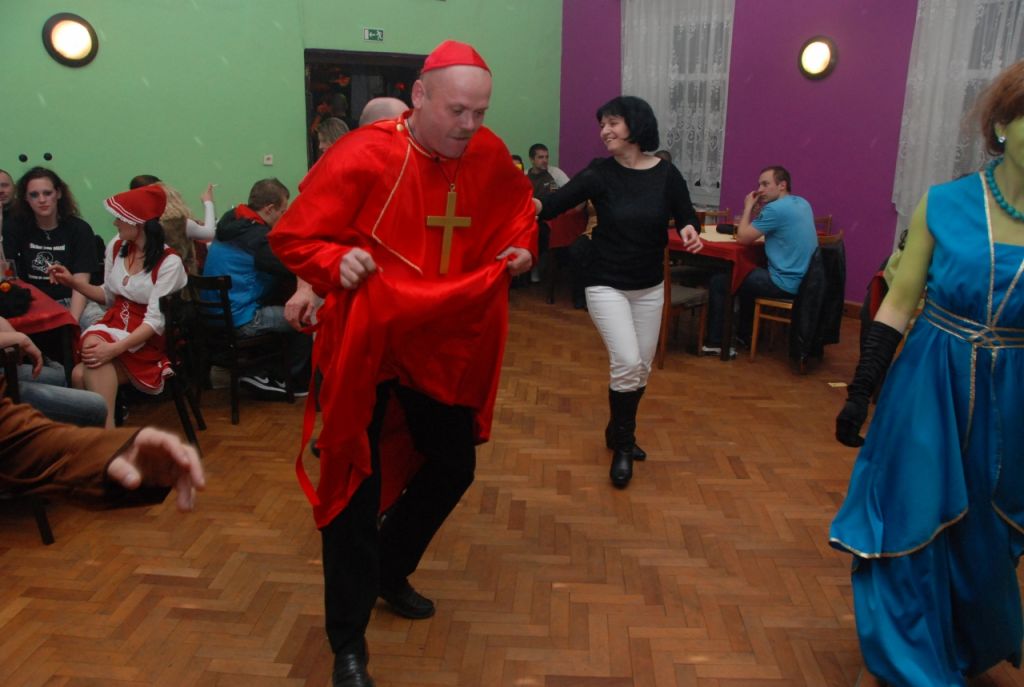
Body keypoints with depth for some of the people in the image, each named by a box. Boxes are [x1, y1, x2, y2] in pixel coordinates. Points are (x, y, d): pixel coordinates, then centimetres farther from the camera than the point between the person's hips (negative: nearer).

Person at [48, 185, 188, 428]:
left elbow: (155, 321, -20)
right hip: (115, 326, 5)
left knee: (83, 375, -31)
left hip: (150, 341, -5)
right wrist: (73, 281, 7)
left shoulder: (168, 262, -14)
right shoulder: (116, 247, 6)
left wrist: (115, 348, -32)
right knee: (79, 374, -29)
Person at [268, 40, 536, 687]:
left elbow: (518, 202, 20)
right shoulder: (362, 157, -18)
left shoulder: (489, 155, -2)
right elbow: (293, 237, -13)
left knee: (453, 466, 16)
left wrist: (521, 242, 1)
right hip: (367, 342, -6)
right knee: (358, 484, -3)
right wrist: (335, 264, -33)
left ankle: (391, 571, 42)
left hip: (447, 342, 6)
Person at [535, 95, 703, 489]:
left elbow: (686, 220, 1)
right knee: (627, 363, -17)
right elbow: (553, 205, -18)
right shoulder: (600, 173, -10)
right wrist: (531, 202, -40)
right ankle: (622, 445, 5)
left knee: (642, 368, 13)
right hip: (606, 285, -3)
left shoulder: (666, 175, -5)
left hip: (649, 287, 4)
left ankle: (619, 433, 38)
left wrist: (690, 233, -23)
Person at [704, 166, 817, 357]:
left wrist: (748, 207, -3)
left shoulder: (775, 208, -19)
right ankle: (743, 334, 40)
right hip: (800, 279, 10)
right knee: (746, 274, 33)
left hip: (785, 284, -10)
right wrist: (757, 210, 5)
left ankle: (715, 342, 4)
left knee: (718, 281, -2)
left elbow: (742, 237, -14)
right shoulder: (802, 203, 11)